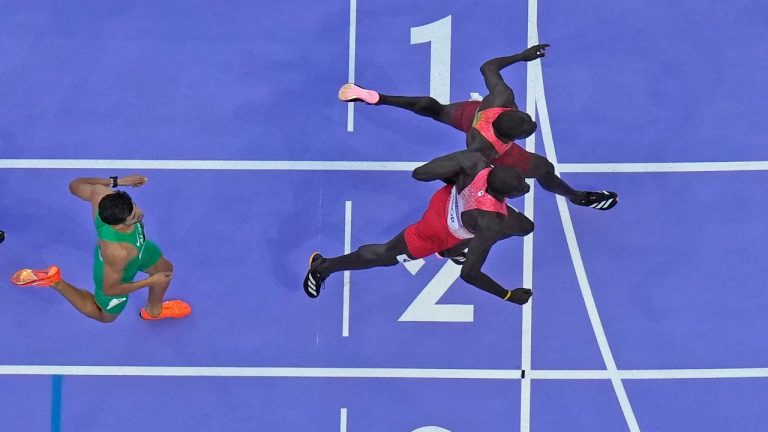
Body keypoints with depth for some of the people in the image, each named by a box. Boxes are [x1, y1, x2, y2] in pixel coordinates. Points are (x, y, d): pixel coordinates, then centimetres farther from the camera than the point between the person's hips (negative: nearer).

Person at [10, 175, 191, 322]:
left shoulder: (102, 194, -39)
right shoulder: (117, 252, -50)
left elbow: (75, 185, -15)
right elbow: (109, 290, -31)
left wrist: (117, 181, -11)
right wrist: (151, 281, -23)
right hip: (116, 275, -6)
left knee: (165, 269, 28)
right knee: (105, 316, 26)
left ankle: (154, 310, 58)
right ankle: (54, 282, 26)